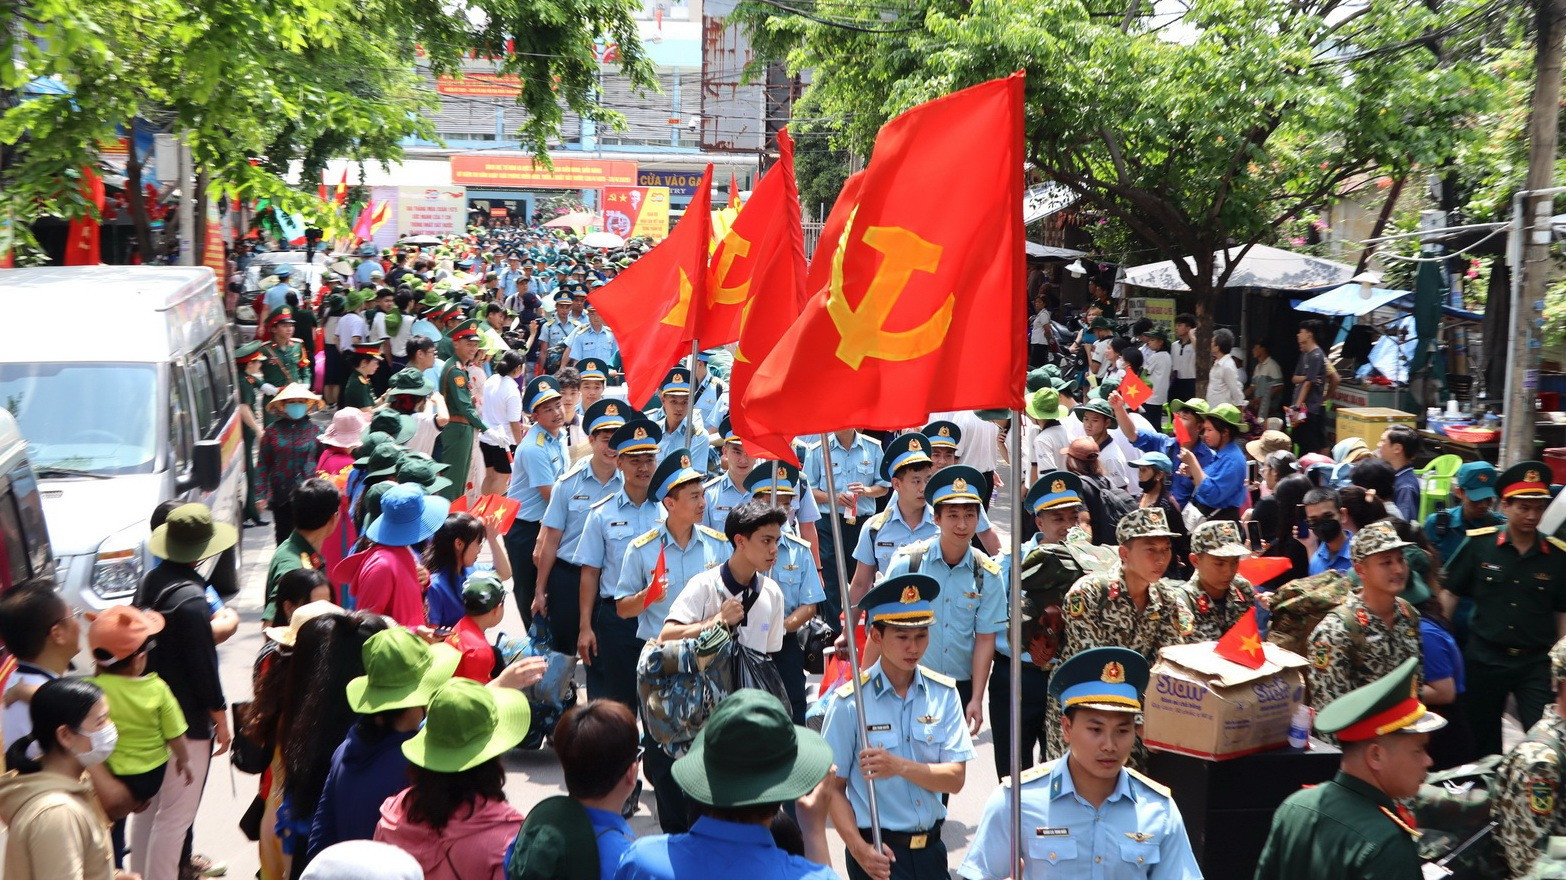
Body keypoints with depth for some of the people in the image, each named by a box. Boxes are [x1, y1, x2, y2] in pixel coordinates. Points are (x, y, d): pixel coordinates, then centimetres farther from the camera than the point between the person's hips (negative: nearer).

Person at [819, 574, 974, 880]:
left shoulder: (943, 693, 0)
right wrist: (859, 849, -19)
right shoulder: (849, 702, -10)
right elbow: (833, 788, -7)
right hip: (880, 854, -3)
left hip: (931, 848, 3)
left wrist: (901, 767, -20)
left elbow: (955, 778, -5)